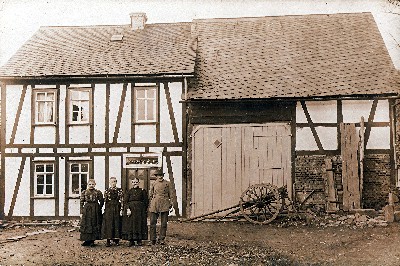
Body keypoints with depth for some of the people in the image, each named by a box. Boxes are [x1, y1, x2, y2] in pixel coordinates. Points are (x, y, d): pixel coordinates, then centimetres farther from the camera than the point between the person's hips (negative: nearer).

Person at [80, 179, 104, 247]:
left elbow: (101, 202, 7)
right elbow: (81, 203, 3)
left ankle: (92, 240, 11)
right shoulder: (84, 192, 3)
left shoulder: (98, 192, 1)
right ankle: (87, 240, 11)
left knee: (95, 225, 2)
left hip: (95, 211, 0)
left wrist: (98, 209, -2)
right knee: (86, 225, 1)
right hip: (86, 210, 1)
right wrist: (81, 212, -2)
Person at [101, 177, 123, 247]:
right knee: (108, 224, -2)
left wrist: (121, 209, -6)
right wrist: (105, 209, 2)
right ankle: (108, 240, 1)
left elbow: (122, 201, 1)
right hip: (108, 209, 0)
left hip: (117, 208, 0)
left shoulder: (119, 190, 5)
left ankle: (116, 240, 11)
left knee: (117, 223, 2)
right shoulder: (107, 191, 7)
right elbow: (105, 201, 7)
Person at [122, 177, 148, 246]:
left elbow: (146, 202, 6)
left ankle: (139, 240, 7)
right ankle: (131, 240, 4)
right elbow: (125, 201, 0)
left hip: (140, 211, 0)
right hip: (131, 209, 0)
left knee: (140, 224, -1)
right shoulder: (129, 191, 8)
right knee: (130, 225, -2)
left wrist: (145, 211, -3)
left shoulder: (142, 191, 7)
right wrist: (128, 209, -14)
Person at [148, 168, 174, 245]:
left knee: (164, 223, 0)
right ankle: (153, 240, 7)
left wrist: (170, 203, 5)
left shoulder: (167, 183, 7)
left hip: (164, 204, 0)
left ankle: (161, 239, 7)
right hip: (155, 204, 0)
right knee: (153, 222, -1)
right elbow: (150, 195, 14)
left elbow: (170, 194, 11)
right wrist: (150, 205, 10)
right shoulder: (153, 184, 8)